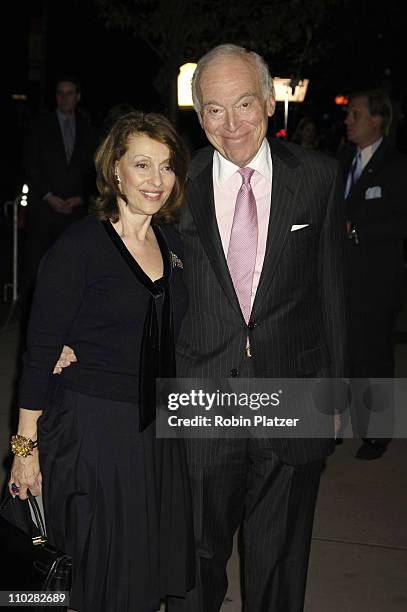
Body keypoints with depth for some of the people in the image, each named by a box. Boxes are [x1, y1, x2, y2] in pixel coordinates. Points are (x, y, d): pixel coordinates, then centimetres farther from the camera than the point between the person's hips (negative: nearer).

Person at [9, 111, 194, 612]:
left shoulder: (173, 245, 7)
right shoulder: (78, 247, -13)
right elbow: (41, 351, -11)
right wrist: (26, 446, -11)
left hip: (157, 429, 6)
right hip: (90, 429, -6)